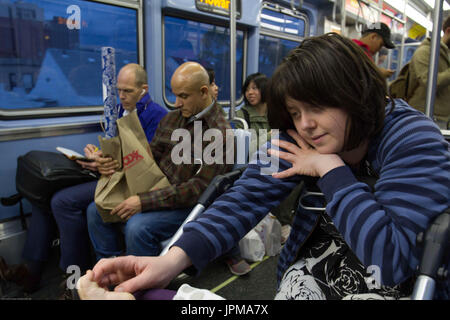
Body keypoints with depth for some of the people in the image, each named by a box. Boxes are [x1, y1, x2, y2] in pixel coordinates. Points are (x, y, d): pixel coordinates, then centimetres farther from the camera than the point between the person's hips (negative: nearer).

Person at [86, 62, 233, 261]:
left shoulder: (220, 133, -15)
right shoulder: (173, 118, 10)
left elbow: (199, 188, -20)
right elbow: (150, 155, 13)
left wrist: (144, 202, -23)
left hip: (188, 205, -8)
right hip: (154, 191, 8)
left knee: (138, 227, -30)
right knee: (96, 211, -1)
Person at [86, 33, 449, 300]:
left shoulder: (415, 141, -23)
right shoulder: (299, 135, -9)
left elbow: (394, 259, -31)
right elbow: (249, 196, -21)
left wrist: (330, 169, -30)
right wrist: (173, 259, -35)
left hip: (395, 281, -2)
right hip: (318, 261, 3)